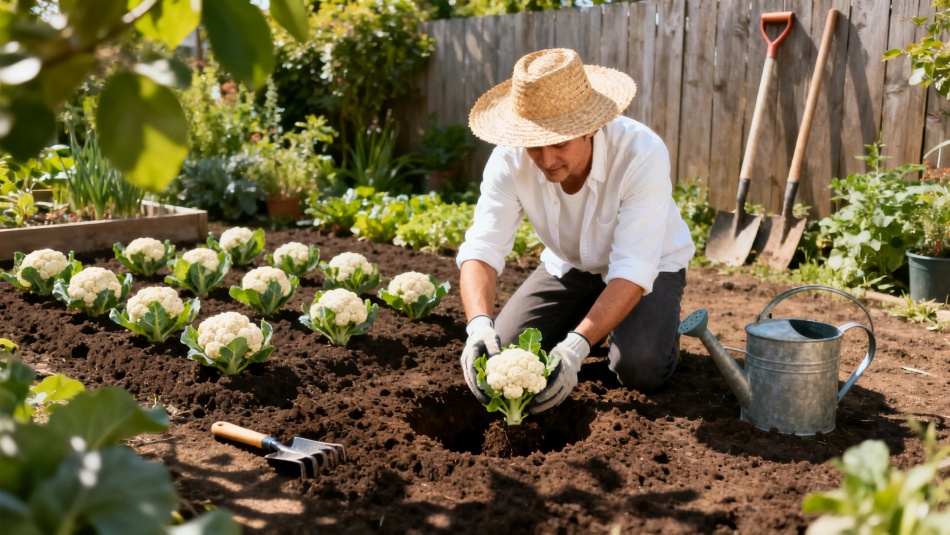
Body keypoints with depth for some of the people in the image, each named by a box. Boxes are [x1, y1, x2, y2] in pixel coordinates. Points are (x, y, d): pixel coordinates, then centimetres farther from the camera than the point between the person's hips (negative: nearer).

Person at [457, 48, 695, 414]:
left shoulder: (643, 154, -36)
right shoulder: (510, 158, -25)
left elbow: (632, 271, -37)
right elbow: (481, 249, -30)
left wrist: (577, 346, -48)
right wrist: (480, 325, -50)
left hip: (649, 266, -3)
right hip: (568, 266, 4)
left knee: (639, 368, -29)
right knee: (500, 353, -11)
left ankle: (661, 327, 9)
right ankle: (597, 322, 17)